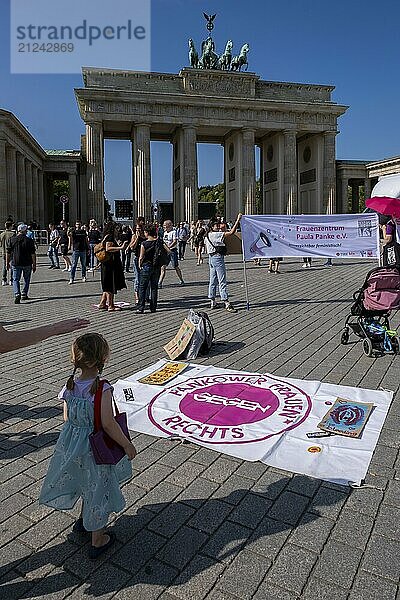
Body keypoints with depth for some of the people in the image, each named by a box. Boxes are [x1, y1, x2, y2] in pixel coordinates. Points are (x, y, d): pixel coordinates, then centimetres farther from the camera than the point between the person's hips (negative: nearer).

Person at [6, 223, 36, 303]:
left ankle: (17, 294, -14)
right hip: (27, 263, -1)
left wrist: (7, 263, 16)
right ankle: (24, 294, 21)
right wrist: (34, 265, -1)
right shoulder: (29, 240, -6)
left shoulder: (11, 240, 1)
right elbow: (33, 254, -7)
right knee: (27, 279, 16)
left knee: (15, 279, 5)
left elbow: (8, 253, 5)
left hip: (15, 263, 1)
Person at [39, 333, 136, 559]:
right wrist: (128, 445, -14)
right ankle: (98, 540, 30)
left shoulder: (70, 386, -8)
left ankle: (84, 520, 52)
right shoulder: (103, 389, -27)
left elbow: (67, 418, 3)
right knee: (100, 490, 14)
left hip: (71, 445, 6)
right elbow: (108, 424, -26)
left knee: (88, 483, 30)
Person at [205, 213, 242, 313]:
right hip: (218, 257, -9)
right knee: (222, 281, -8)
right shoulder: (216, 235, -15)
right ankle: (226, 303, -7)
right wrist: (238, 220, -17)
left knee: (213, 281, 12)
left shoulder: (206, 236, 12)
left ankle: (212, 302, 17)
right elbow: (231, 232, -21)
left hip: (211, 258, 9)